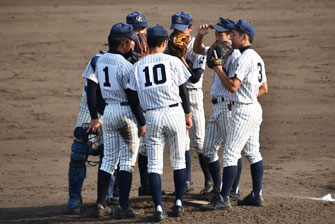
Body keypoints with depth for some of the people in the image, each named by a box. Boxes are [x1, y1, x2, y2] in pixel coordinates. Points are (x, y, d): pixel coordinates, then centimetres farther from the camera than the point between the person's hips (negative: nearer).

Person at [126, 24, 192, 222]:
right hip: (174, 112, -1)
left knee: (154, 164, 3)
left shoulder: (138, 66, 4)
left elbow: (133, 99, 2)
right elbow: (183, 90, 0)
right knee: (179, 160, 13)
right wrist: (188, 115, 11)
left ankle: (159, 208, -5)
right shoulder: (173, 61, -2)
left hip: (152, 116, 1)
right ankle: (179, 204, 14)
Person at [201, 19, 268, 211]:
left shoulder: (245, 58, -17)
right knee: (253, 153, 14)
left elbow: (233, 86, -24)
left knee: (230, 154, -10)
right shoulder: (257, 58, 14)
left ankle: (224, 199, -12)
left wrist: (218, 68, -16)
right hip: (254, 108, 10)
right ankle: (257, 195, 19)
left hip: (243, 110, -10)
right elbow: (264, 88, 19)